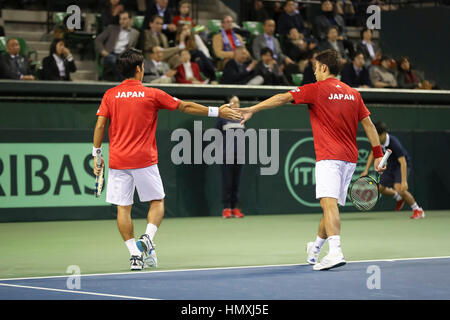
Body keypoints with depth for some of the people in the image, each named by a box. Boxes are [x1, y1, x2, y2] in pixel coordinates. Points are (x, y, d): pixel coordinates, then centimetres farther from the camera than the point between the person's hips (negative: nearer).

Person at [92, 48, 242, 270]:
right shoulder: (152, 94, -2)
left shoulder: (110, 95, 3)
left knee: (123, 208, 6)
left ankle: (135, 254, 1)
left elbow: (100, 126, -1)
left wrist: (96, 154, 7)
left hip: (117, 160, 2)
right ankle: (148, 238, -9)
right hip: (144, 160, -2)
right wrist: (217, 112, 11)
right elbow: (186, 107, 3)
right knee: (157, 201, 13)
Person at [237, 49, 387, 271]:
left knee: (329, 203, -19)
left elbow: (283, 98, -9)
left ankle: (335, 252, -35)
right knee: (331, 205, 15)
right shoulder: (353, 93, 15)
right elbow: (368, 124, 13)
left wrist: (252, 110, -10)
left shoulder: (317, 89, -3)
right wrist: (378, 155, 15)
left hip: (329, 157, -7)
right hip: (350, 158, 7)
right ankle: (315, 249, 31)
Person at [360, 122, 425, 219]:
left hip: (403, 165, -8)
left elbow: (403, 163, -36)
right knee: (380, 188, 10)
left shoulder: (394, 143, -33)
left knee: (398, 188, -28)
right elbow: (372, 154, 7)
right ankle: (399, 198, 39)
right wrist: (366, 170, 0)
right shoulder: (378, 141, -12)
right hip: (391, 166, 8)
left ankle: (418, 210, -13)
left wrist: (404, 181, -43)